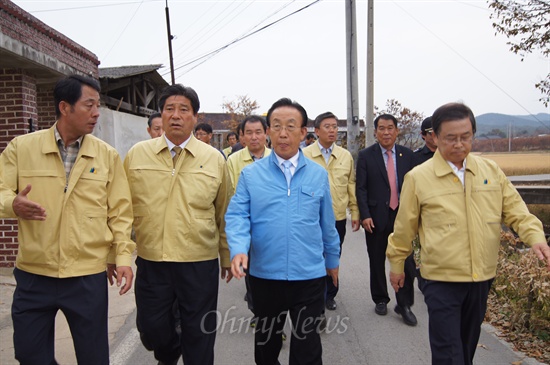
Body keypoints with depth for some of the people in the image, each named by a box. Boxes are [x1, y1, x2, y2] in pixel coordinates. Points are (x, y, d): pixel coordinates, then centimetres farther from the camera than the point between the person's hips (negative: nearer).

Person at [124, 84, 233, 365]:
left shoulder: (214, 159, -1)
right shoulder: (136, 155, 0)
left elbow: (224, 215, 4)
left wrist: (227, 257, 9)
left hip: (200, 263, -1)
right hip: (150, 261, 2)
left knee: (199, 335, 11)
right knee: (152, 326, 18)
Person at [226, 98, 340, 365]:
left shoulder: (318, 175, 2)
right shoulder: (251, 174, -2)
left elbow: (327, 223, 8)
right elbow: (237, 216, -7)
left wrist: (332, 260, 14)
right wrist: (239, 249, -25)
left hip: (309, 275, 0)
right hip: (265, 274, 1)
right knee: (266, 338, 22)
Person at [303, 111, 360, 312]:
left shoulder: (346, 156, 5)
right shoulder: (304, 155, -3)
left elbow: (351, 186, 8)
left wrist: (355, 213, 7)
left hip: (338, 218, 2)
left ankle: (329, 295, 33)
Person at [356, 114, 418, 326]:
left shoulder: (407, 155, 5)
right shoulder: (366, 156, -2)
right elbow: (361, 188, -4)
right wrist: (365, 215, -11)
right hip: (376, 218, -1)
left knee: (406, 261, 0)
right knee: (377, 262, 11)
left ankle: (404, 305, 17)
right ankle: (380, 300, 30)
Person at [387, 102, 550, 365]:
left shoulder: (491, 170, 2)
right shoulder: (418, 177, -9)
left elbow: (515, 209, 6)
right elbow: (404, 227, -2)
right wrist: (396, 265, 6)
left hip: (483, 277, 4)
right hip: (442, 281, -4)